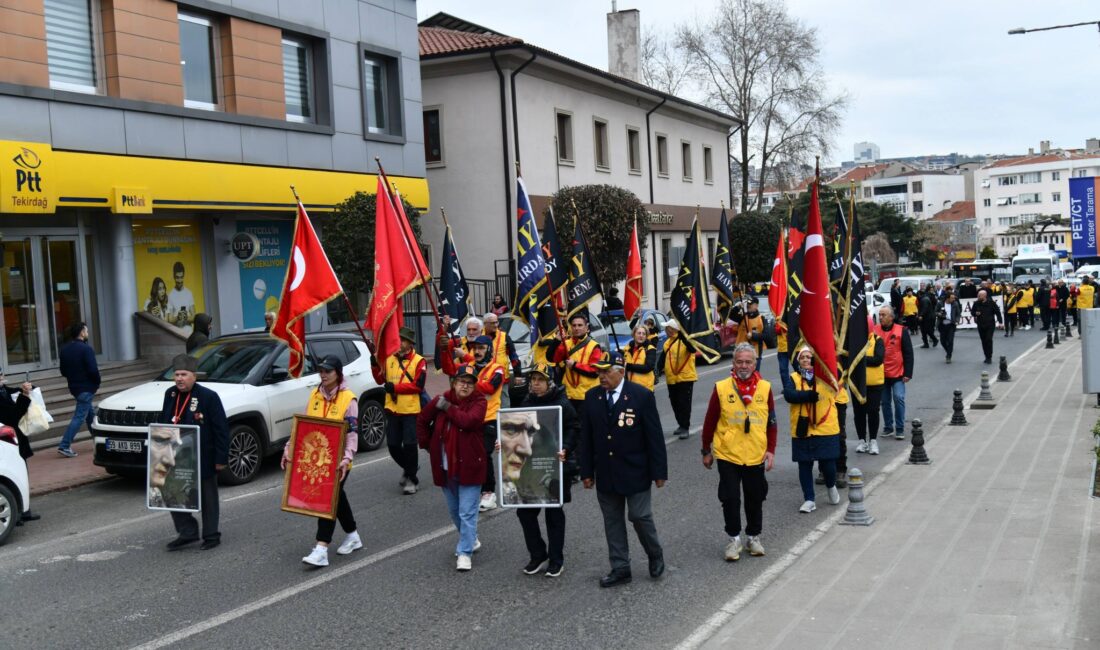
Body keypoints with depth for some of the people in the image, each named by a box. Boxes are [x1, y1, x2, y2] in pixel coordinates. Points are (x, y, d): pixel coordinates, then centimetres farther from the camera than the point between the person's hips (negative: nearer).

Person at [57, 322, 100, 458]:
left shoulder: (65, 350, 9)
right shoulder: (86, 349, -16)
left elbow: (63, 371, 14)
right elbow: (93, 370, -21)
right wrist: (98, 381, -4)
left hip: (74, 387, 9)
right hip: (86, 387, -9)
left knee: (90, 413, 20)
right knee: (79, 417, -7)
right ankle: (64, 445, -12)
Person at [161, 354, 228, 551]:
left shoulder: (208, 397, -14)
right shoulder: (170, 394, 4)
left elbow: (221, 429, -13)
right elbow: (162, 423, 14)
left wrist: (221, 458, -14)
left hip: (203, 459, -5)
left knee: (208, 498, 7)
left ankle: (211, 536, 18)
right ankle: (187, 532, 19)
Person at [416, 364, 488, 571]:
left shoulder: (479, 402, -8)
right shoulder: (442, 399, 1)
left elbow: (468, 421, -27)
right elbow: (422, 420, 14)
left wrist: (447, 407, -18)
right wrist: (426, 444, 9)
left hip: (469, 466, -5)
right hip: (445, 467, 5)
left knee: (467, 512, -7)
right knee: (454, 511, 19)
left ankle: (465, 552, 1)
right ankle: (471, 540, 39)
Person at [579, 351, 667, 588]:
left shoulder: (642, 396, -10)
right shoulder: (592, 397, 0)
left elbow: (655, 436, -7)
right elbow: (586, 438, 5)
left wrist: (659, 471, -8)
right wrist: (586, 471, 3)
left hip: (635, 473, -4)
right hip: (605, 474, 4)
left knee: (640, 516, 1)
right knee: (612, 521, 10)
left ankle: (655, 555, 28)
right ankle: (620, 569, 22)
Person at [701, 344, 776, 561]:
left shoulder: (765, 388, -1)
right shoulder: (721, 388, -7)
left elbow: (771, 423, 6)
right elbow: (709, 422, 1)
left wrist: (771, 450, 1)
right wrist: (706, 451, 4)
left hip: (756, 456, 2)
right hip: (727, 455, -2)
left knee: (755, 498, 12)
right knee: (730, 498, 3)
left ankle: (753, 537, 29)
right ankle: (734, 539, 18)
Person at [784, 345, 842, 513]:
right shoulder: (793, 378, 2)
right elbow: (789, 395, -15)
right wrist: (809, 395, -25)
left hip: (826, 429, 0)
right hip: (802, 430, 0)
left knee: (828, 463, 2)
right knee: (804, 466, 5)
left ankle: (831, 487, 34)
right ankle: (809, 500, 16)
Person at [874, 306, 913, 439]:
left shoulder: (901, 331, -4)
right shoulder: (874, 331, 2)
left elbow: (908, 353, -2)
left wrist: (908, 373, -6)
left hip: (897, 374, -3)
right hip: (880, 374, 3)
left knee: (898, 398, -9)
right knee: (885, 401, 10)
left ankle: (900, 429, 0)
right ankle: (888, 427, 22)